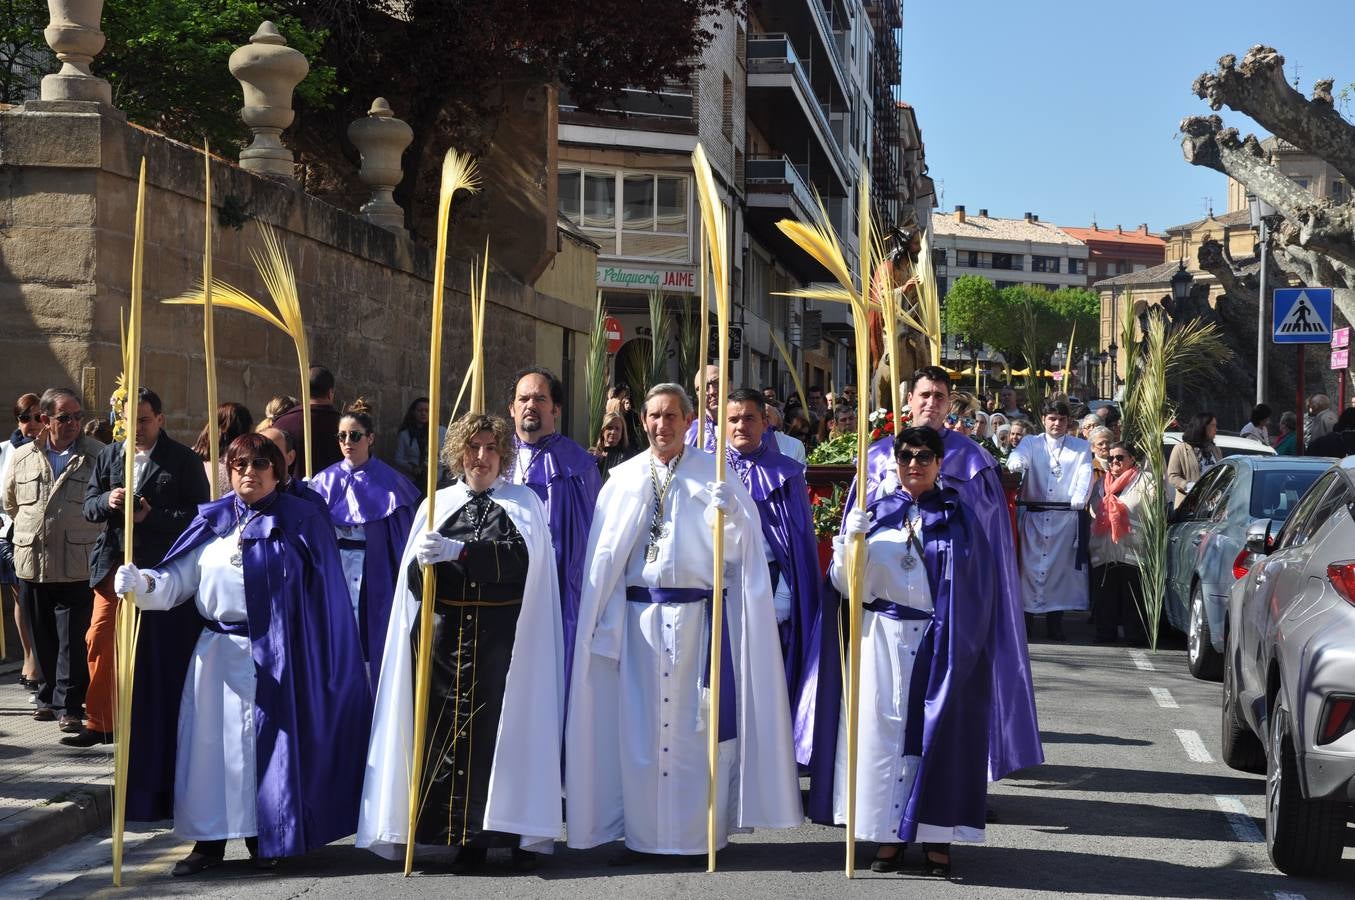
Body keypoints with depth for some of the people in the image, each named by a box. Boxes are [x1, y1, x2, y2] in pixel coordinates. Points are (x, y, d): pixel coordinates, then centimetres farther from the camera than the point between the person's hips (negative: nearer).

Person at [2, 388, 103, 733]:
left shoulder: (97, 456, -2)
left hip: (77, 565, -4)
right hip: (33, 562, 4)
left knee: (73, 638, -5)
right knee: (44, 637, 12)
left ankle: (69, 705, -1)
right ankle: (50, 697, 24)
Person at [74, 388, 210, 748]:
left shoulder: (183, 459, -4)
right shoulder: (110, 455, 10)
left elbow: (199, 513, -7)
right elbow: (89, 505, 12)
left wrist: (151, 516, -17)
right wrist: (108, 501, -11)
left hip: (159, 566, -4)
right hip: (113, 562, 4)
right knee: (99, 640, 1)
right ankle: (99, 723, 10)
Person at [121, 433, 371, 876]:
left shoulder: (301, 523, -1)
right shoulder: (212, 521, 8)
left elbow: (323, 594, -5)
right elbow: (176, 581, 1)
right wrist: (143, 583, -20)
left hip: (273, 656, -3)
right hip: (216, 654, 3)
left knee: (265, 742, 2)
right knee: (210, 740, 2)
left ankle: (264, 839, 13)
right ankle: (209, 840, 10)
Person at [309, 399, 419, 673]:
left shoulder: (388, 482, -2)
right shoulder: (325, 482, 5)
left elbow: (403, 537, -2)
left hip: (374, 577, -2)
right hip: (334, 575, 2)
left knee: (372, 639, 0)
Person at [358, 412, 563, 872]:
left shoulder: (524, 503, 7)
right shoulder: (437, 504, 12)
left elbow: (521, 556, -12)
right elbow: (413, 574, 3)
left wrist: (458, 551, -22)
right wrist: (423, 560, -21)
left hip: (505, 640, -2)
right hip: (448, 635, 2)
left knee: (508, 727, -6)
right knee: (453, 728, -3)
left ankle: (520, 833, 1)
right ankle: (468, 838, 3)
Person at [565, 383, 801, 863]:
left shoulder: (714, 475, 3)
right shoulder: (623, 480, 7)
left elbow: (741, 547, -3)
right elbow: (604, 558, 6)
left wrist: (726, 515, -23)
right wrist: (602, 624, 1)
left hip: (699, 617, -2)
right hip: (640, 616, 2)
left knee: (699, 722, 0)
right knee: (639, 722, 3)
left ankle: (704, 831, 9)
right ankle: (641, 833, 10)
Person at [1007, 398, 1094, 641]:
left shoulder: (1081, 447, 14)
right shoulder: (1031, 443, 12)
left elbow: (1085, 475, -1)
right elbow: (1018, 457, -9)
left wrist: (1079, 499, -21)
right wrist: (1015, 464, -35)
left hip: (1066, 515, 0)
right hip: (1034, 514, 0)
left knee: (1061, 565, -1)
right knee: (1031, 562, -5)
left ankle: (1055, 620, 5)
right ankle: (1026, 616, -2)